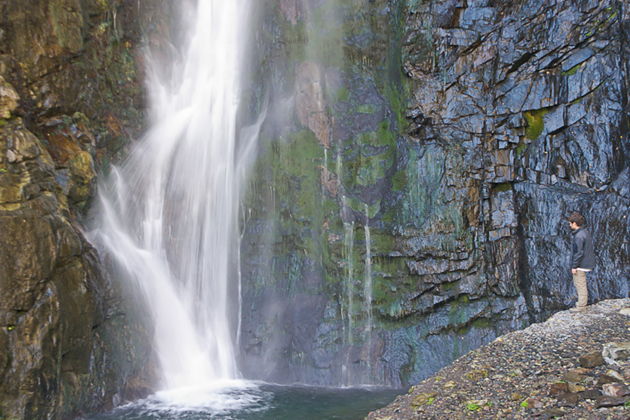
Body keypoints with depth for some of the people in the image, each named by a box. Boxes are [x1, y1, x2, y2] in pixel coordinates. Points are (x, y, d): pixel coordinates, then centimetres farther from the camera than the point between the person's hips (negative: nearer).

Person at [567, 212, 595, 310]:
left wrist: (574, 266, -17)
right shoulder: (586, 232, 6)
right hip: (586, 263, 9)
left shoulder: (579, 236, -24)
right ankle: (582, 302, 31)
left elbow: (579, 253, -24)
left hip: (580, 265, -9)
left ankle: (581, 306, 9)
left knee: (580, 285, 1)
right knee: (576, 283, 21)